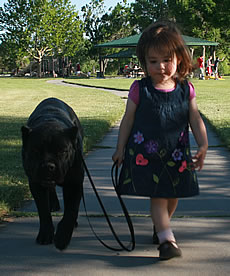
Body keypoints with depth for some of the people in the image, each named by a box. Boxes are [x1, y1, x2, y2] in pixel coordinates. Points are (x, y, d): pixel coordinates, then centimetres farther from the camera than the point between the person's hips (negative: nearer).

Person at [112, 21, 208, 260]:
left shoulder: (186, 90, -1)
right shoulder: (139, 89, -6)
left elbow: (195, 119, 1)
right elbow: (128, 120, 0)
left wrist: (203, 145, -12)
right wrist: (120, 149, 2)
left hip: (176, 155, 3)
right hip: (145, 154, -3)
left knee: (172, 196, 15)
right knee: (157, 197, -9)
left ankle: (160, 227, 38)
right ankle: (167, 239, -9)